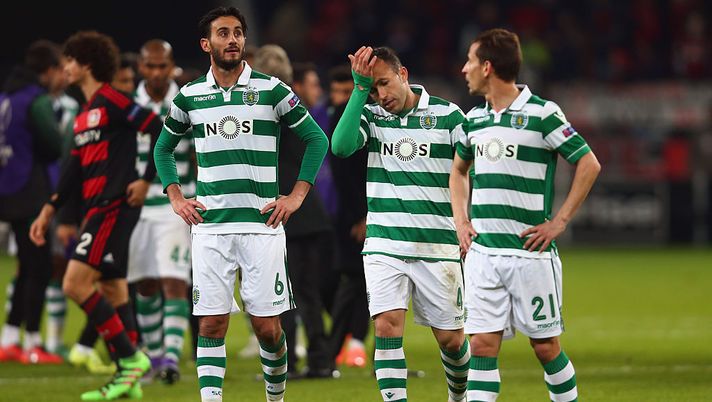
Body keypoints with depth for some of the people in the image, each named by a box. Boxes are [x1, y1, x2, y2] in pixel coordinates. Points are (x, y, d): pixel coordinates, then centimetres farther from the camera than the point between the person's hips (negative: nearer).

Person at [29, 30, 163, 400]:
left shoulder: (112, 102, -9)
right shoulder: (84, 114, 19)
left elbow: (161, 130, -14)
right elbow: (75, 168, 22)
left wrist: (146, 180, -15)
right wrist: (49, 210, 18)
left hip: (114, 205, -9)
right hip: (96, 209, 9)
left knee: (76, 284, -15)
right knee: (113, 291, 8)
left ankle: (130, 357, -11)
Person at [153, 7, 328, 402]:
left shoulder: (271, 90, 1)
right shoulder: (190, 96, 8)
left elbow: (316, 139, 6)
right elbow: (163, 147, 23)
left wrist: (295, 196, 0)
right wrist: (176, 198, 11)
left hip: (261, 224, -2)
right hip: (210, 226, 2)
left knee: (267, 326, -1)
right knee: (211, 324, -4)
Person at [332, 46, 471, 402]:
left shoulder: (447, 115, -1)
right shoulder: (370, 116, 3)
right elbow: (341, 146, -16)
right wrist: (359, 89, -17)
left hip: (437, 246, -1)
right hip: (384, 244, 1)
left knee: (450, 338, 5)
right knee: (387, 326, -15)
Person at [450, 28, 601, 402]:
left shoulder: (542, 113, -8)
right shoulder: (473, 118, 10)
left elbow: (589, 164, -4)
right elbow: (458, 170, 28)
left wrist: (559, 221, -8)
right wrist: (461, 221, 14)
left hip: (530, 251, -5)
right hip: (482, 252, 5)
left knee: (545, 346, 1)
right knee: (482, 344, -3)